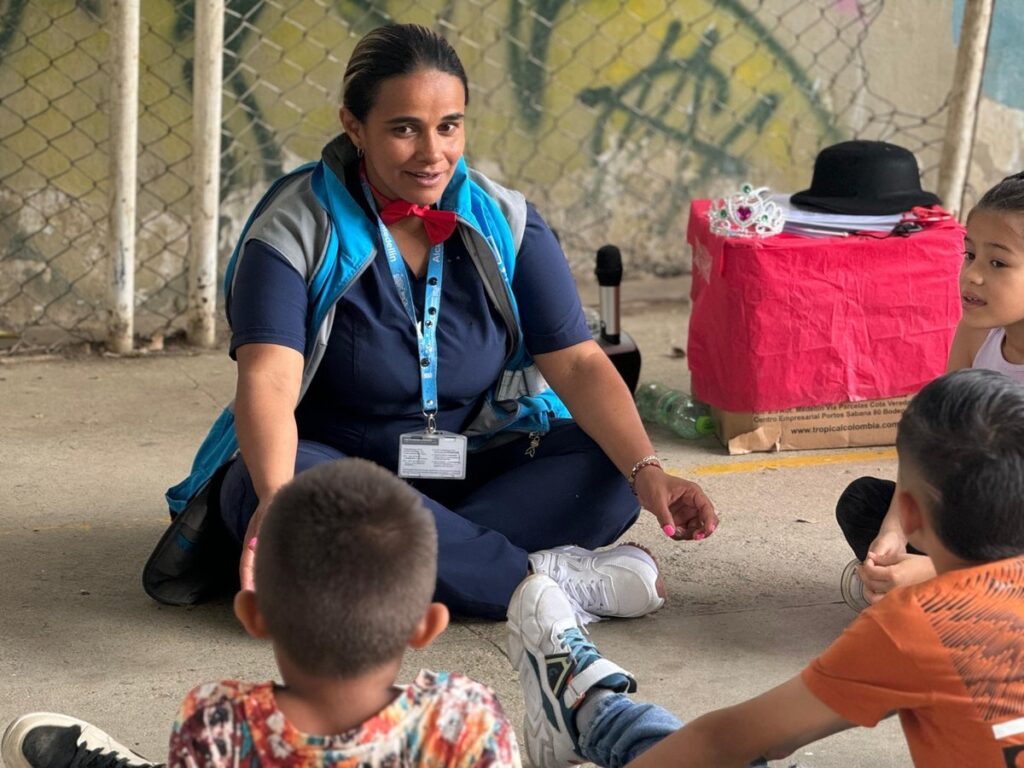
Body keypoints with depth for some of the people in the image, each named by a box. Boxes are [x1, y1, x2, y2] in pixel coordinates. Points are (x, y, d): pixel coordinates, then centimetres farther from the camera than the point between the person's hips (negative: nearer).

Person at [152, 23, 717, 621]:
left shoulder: (504, 224, -2)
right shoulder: (295, 230, -13)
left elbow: (578, 364, -8)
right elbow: (269, 382, -27)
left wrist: (648, 473, -26)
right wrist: (276, 498, -47)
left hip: (470, 473, 3)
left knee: (610, 470, -20)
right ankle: (539, 576, -28)